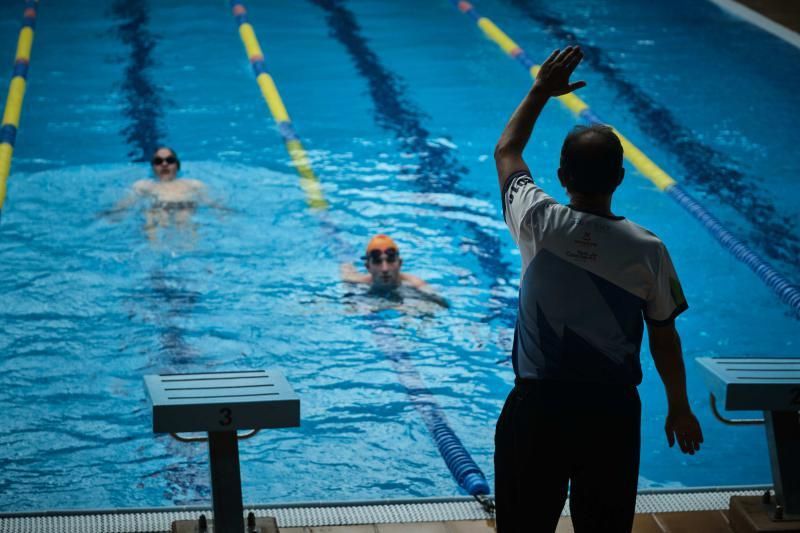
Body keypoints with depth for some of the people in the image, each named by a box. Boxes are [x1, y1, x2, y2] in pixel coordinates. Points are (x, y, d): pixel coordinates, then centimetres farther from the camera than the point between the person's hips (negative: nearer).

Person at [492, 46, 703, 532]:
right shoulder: (648, 250, -10)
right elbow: (665, 338, 1)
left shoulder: (539, 223, -12)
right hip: (613, 410, 1)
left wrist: (541, 91, 17)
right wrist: (680, 408, 14)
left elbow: (506, 151, 8)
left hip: (538, 404, -1)